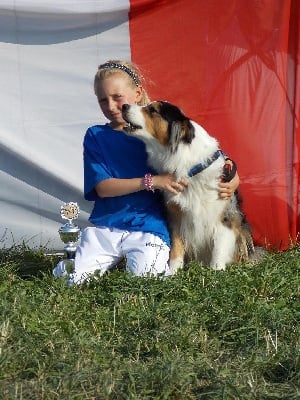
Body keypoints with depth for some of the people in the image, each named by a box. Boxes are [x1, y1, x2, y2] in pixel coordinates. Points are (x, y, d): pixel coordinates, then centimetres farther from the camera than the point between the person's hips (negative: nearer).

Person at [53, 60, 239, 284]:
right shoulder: (95, 136, 5)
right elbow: (102, 187, -7)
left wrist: (231, 179, -12)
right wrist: (151, 181, -17)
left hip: (149, 226, -1)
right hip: (105, 225, 2)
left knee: (145, 275, -25)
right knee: (70, 277, -13)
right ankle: (113, 258, 18)